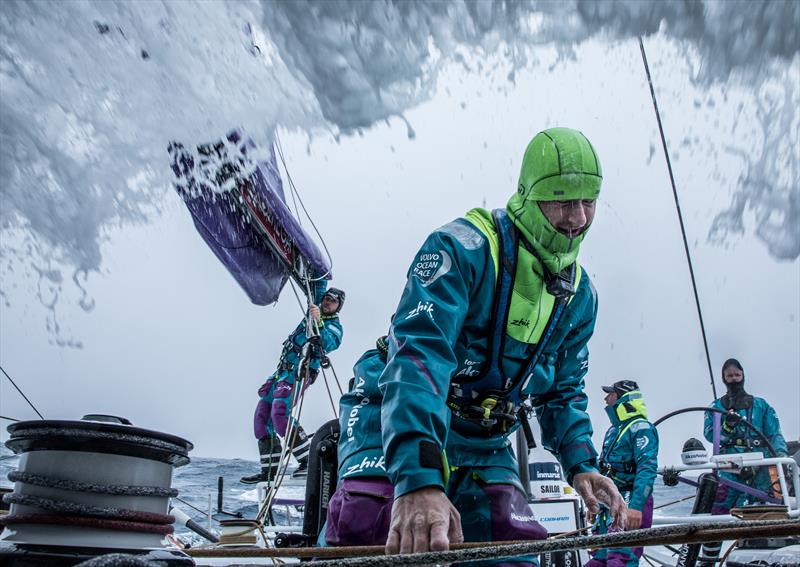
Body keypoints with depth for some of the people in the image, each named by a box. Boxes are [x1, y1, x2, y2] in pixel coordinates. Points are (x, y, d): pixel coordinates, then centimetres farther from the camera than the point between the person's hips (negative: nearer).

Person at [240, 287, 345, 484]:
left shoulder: (334, 327, -2)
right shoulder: (313, 312, 17)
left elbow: (330, 344, -22)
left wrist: (318, 323, -34)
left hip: (299, 374, -8)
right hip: (283, 370, 8)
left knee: (280, 414, -24)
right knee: (262, 416, 3)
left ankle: (309, 461, -16)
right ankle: (269, 470, 7)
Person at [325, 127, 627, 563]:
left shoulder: (579, 295, 3)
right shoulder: (463, 247, -22)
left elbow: (562, 393, 14)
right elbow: (419, 353, -35)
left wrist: (581, 463, -5)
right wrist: (417, 477, -47)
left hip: (484, 445, 6)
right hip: (403, 418, -6)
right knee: (369, 520, -30)